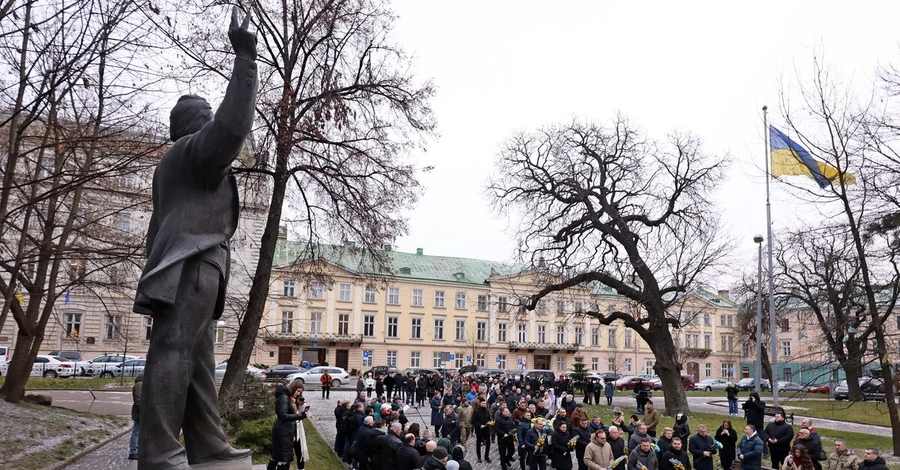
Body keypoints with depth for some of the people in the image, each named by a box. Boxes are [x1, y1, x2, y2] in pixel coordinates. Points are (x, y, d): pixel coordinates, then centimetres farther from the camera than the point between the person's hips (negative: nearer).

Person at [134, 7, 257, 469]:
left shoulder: (170, 163, 32)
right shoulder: (196, 147, 3)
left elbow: (158, 222, 31)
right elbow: (232, 126, -17)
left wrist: (158, 270, 30)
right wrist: (245, 59, -15)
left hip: (181, 262, 10)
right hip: (194, 261, -10)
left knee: (197, 357, 5)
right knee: (173, 351, -17)